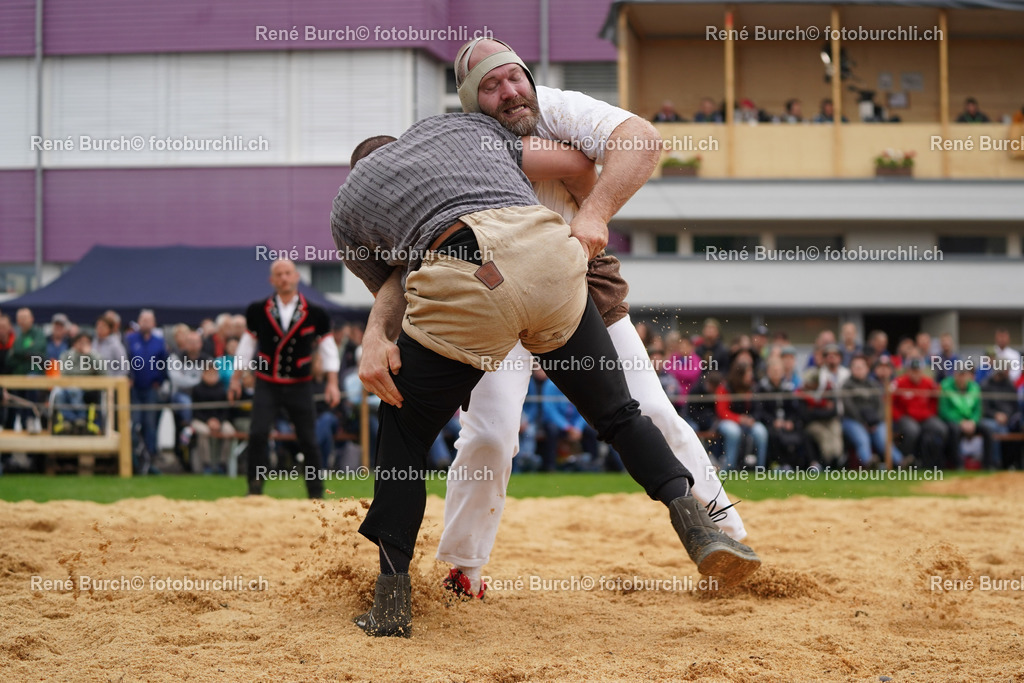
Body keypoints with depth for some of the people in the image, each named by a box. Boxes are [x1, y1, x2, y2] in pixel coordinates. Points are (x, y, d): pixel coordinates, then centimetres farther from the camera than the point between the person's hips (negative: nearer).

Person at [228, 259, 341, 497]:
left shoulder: (314, 314, -3)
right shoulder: (258, 311, -1)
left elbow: (328, 347, 4)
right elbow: (248, 343, 10)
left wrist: (332, 383, -1)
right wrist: (236, 378, 12)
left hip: (300, 387, 0)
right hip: (267, 385, 0)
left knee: (308, 441, 2)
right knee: (257, 434, -16)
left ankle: (316, 493, 14)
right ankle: (255, 489, -5)